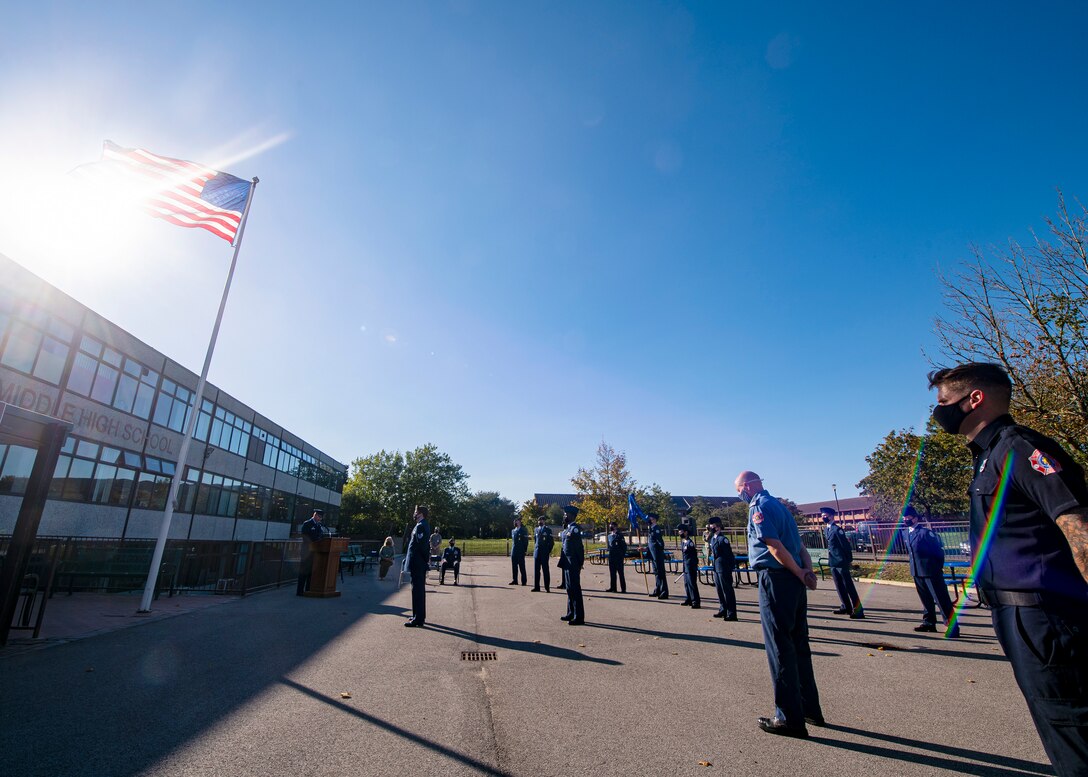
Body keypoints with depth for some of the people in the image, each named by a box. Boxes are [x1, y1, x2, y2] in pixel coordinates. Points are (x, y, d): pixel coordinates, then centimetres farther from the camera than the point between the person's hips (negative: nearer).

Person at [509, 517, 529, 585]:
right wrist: (512, 550, 13)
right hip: (513, 552, 6)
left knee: (522, 567, 0)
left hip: (520, 552, -6)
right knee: (514, 567, 8)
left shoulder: (523, 530, -5)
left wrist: (525, 550, -12)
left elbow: (526, 541, -8)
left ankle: (523, 581, 7)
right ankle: (515, 580, 16)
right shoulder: (513, 531, 15)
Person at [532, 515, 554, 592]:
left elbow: (551, 542, -4)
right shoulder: (537, 529, 13)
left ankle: (547, 588, 5)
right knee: (536, 570, 7)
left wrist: (549, 551, -7)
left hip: (544, 553, -5)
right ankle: (536, 587, 15)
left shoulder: (548, 529, -3)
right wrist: (535, 549, 13)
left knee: (545, 570, 0)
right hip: (537, 552, 5)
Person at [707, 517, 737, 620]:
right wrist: (712, 562, 17)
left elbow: (729, 554, -16)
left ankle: (731, 614, 6)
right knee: (719, 590, 16)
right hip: (716, 568, 9)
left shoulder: (723, 539, -16)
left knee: (727, 590, -1)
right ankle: (723, 610, 28)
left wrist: (730, 567, -15)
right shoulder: (712, 539, 11)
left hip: (724, 568, -9)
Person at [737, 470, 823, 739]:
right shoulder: (777, 504, 16)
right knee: (799, 645, 18)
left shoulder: (759, 507, -11)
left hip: (775, 579, -9)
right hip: (794, 580, 9)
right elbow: (799, 544, 12)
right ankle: (810, 709, 31)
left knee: (780, 648, 1)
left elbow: (775, 547, -19)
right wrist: (808, 569, 0)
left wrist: (800, 574, -10)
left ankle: (790, 719, 10)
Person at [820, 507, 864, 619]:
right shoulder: (826, 529, 9)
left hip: (841, 561, -8)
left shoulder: (837, 528, -16)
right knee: (839, 586, 13)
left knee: (849, 585, -3)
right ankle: (846, 606, 23)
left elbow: (845, 544, -15)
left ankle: (858, 609, 4)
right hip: (832, 562, 8)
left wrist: (849, 560, -10)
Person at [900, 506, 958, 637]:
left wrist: (939, 566, -5)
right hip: (916, 571, 8)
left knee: (941, 599, -3)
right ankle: (929, 622, 26)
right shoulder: (907, 533, 9)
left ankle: (952, 626, 4)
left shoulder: (925, 532, -15)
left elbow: (938, 549, -11)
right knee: (926, 599, 16)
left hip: (931, 571, -8)